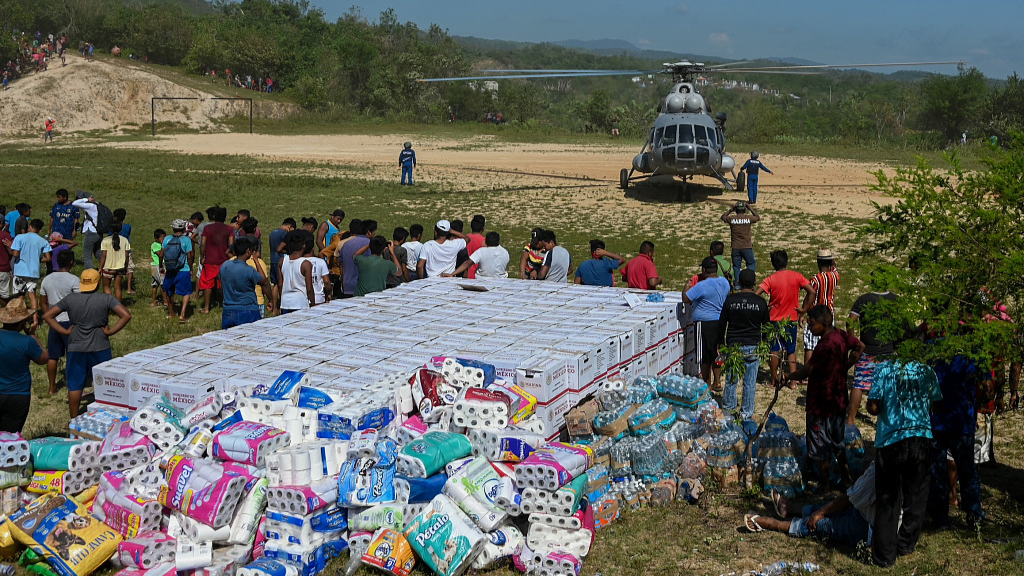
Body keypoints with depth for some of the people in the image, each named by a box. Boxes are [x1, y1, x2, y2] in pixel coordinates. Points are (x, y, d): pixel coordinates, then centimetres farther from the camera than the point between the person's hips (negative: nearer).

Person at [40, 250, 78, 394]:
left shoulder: (47, 279, 6)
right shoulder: (73, 280, -13)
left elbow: (42, 302, 13)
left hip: (53, 322, 6)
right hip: (70, 322, -6)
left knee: (52, 356, 12)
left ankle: (52, 387, 20)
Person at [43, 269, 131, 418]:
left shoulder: (70, 299, -1)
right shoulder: (106, 299, -8)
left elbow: (47, 316, 1)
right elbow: (126, 315, -17)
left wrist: (65, 331, -1)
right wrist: (111, 331, -10)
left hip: (75, 348, 2)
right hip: (100, 348, -2)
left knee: (75, 385, 10)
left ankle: (74, 419, 17)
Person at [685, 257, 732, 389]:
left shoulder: (702, 286, -20)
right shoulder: (725, 282, 4)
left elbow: (685, 299, -19)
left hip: (705, 323, -7)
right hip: (720, 322, 7)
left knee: (704, 354, 3)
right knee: (716, 352, 17)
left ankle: (707, 383, 10)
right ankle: (717, 381, 21)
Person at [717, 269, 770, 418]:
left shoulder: (730, 300, -5)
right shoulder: (761, 302, -5)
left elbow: (722, 324, 1)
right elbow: (766, 325, 5)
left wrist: (721, 343, 13)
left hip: (733, 344, 1)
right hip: (753, 346, -1)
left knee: (731, 378, 13)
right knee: (750, 380, 5)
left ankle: (729, 406, 25)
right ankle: (747, 412, 10)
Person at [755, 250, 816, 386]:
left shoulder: (770, 279, -10)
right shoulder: (796, 276, -5)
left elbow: (756, 294, -19)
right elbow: (812, 292, -11)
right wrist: (804, 308, -4)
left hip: (775, 319, -1)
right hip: (792, 319, 2)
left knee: (775, 350, 9)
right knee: (791, 351, 11)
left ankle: (774, 379, 17)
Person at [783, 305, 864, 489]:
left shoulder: (826, 344, -27)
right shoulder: (841, 336, -1)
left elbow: (807, 371, -24)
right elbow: (860, 347, 18)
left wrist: (788, 377, -9)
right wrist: (845, 366, 15)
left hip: (821, 404, -9)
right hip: (839, 400, 9)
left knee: (820, 449, 6)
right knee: (837, 442, 23)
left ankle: (824, 485, 15)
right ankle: (846, 479, 31)